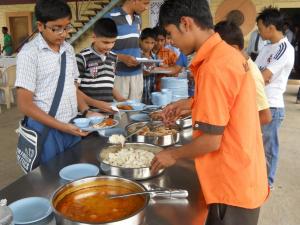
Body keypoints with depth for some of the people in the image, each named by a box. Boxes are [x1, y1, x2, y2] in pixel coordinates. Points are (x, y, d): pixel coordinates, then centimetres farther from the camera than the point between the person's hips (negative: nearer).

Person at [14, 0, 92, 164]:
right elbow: (25, 104, -13)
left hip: (72, 126, 6)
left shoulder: (68, 49, 6)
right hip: (46, 130, -5)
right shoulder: (29, 53, -11)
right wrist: (62, 126, -18)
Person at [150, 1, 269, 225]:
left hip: (233, 187, -8)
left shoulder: (213, 67, -26)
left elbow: (211, 140, -22)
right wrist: (189, 103, 13)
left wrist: (173, 154, -7)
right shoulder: (228, 54, 3)